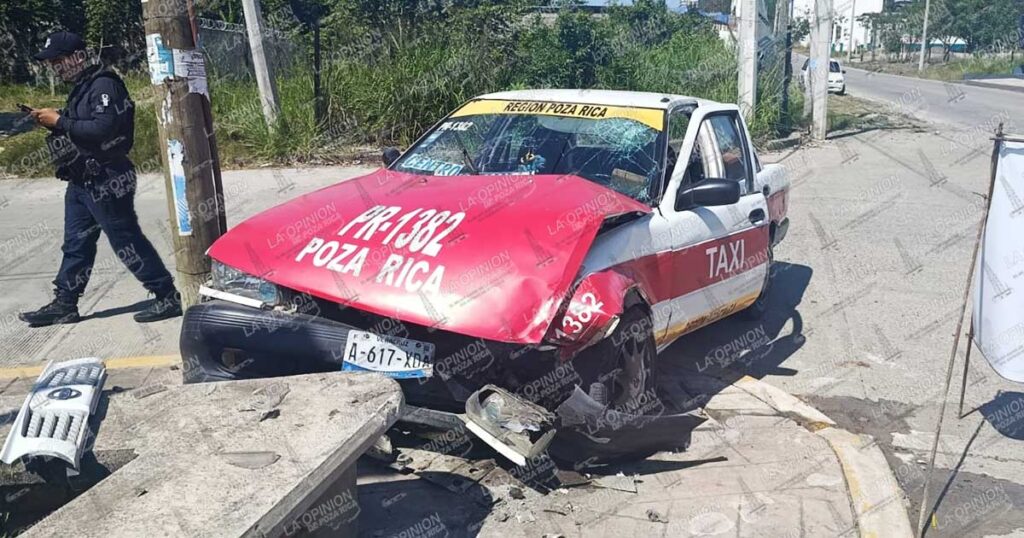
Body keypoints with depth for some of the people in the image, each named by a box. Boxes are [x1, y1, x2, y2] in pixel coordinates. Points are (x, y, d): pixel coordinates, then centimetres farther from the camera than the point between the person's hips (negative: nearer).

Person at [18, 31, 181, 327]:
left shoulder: (103, 84, -14)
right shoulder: (82, 87, 16)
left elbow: (103, 128, -26)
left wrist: (60, 121, -19)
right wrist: (53, 121, 4)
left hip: (106, 181, -10)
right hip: (81, 181, 10)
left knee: (127, 241, -5)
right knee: (76, 244, 13)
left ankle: (168, 297, 3)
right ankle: (64, 304, 22)